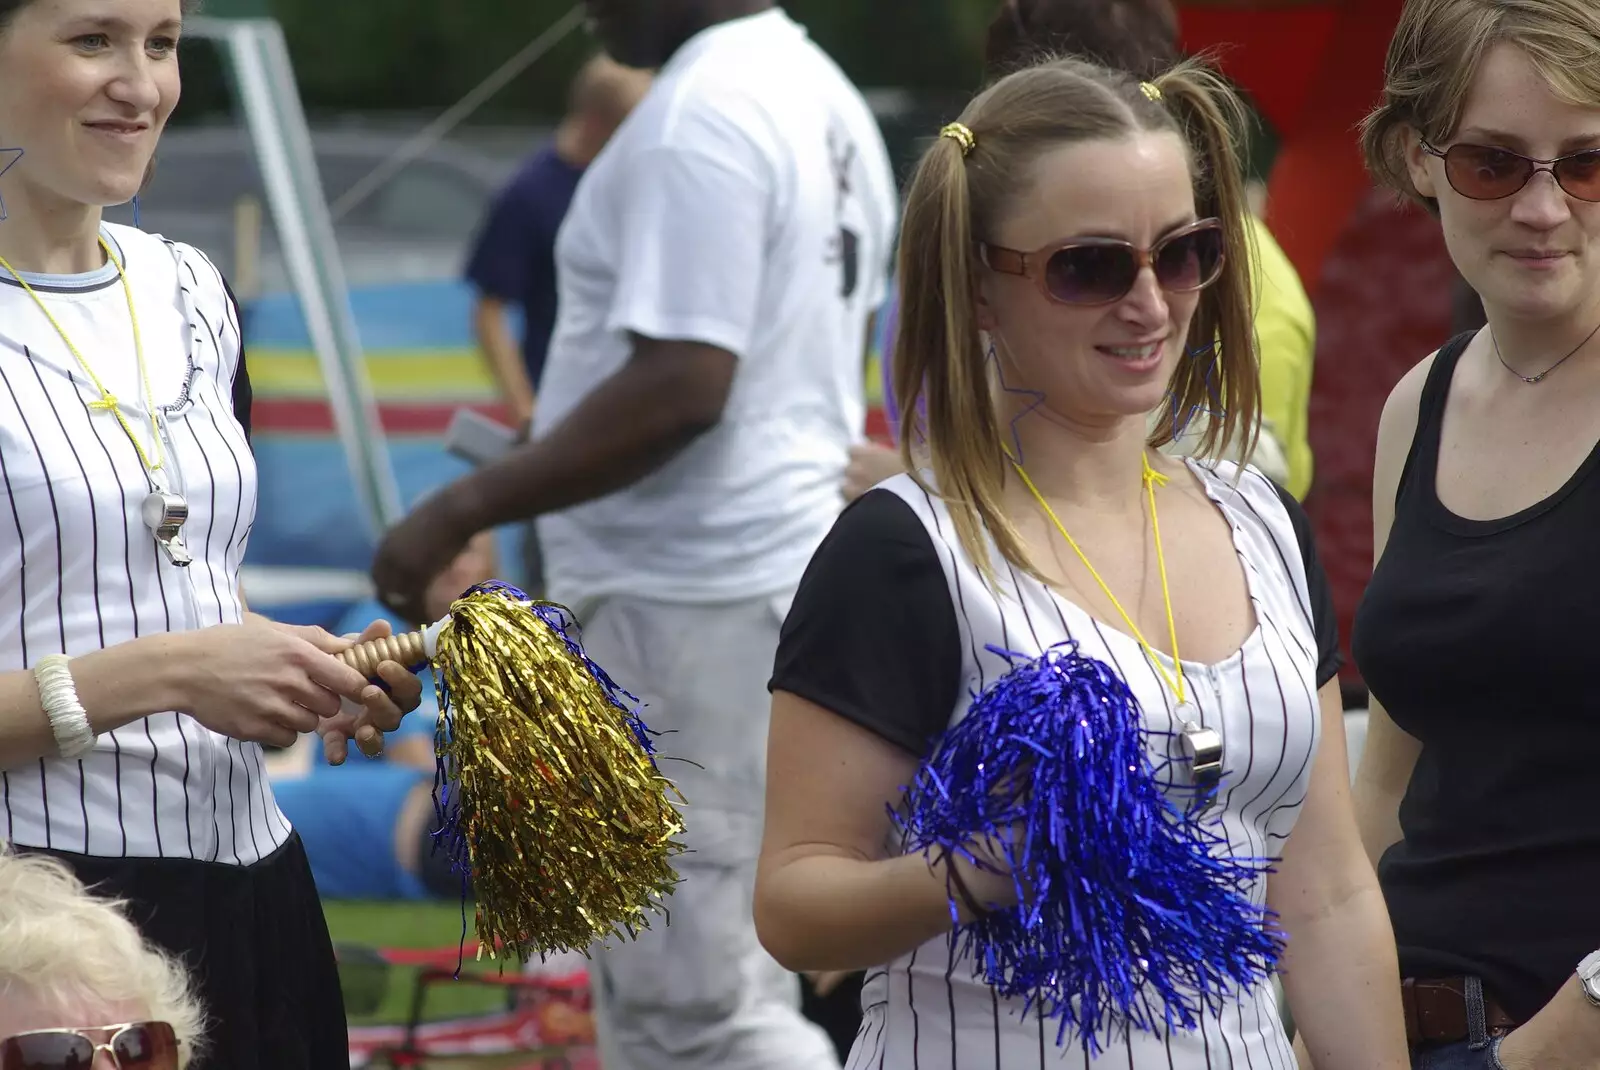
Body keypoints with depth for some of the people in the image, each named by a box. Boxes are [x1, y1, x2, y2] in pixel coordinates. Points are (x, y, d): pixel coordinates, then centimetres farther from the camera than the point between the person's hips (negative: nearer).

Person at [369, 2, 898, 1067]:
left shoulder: (699, 119, -18)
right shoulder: (822, 97, 13)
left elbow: (681, 385, -25)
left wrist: (461, 512, -21)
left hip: (689, 600, -11)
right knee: (670, 974, 16)